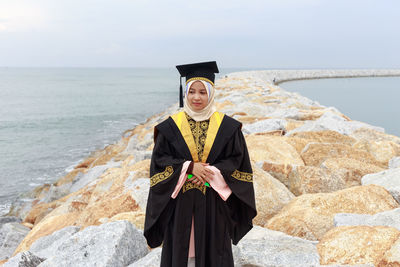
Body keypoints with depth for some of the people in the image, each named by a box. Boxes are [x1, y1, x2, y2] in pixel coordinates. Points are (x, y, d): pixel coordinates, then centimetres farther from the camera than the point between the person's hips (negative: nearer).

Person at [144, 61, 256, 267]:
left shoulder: (226, 126, 0)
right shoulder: (171, 126, 0)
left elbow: (237, 159, 0)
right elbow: (159, 159, -3)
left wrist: (213, 171, -15)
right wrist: (189, 166, -16)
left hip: (214, 203, 0)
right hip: (181, 201, 0)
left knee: (212, 249, 7)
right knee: (181, 249, 7)